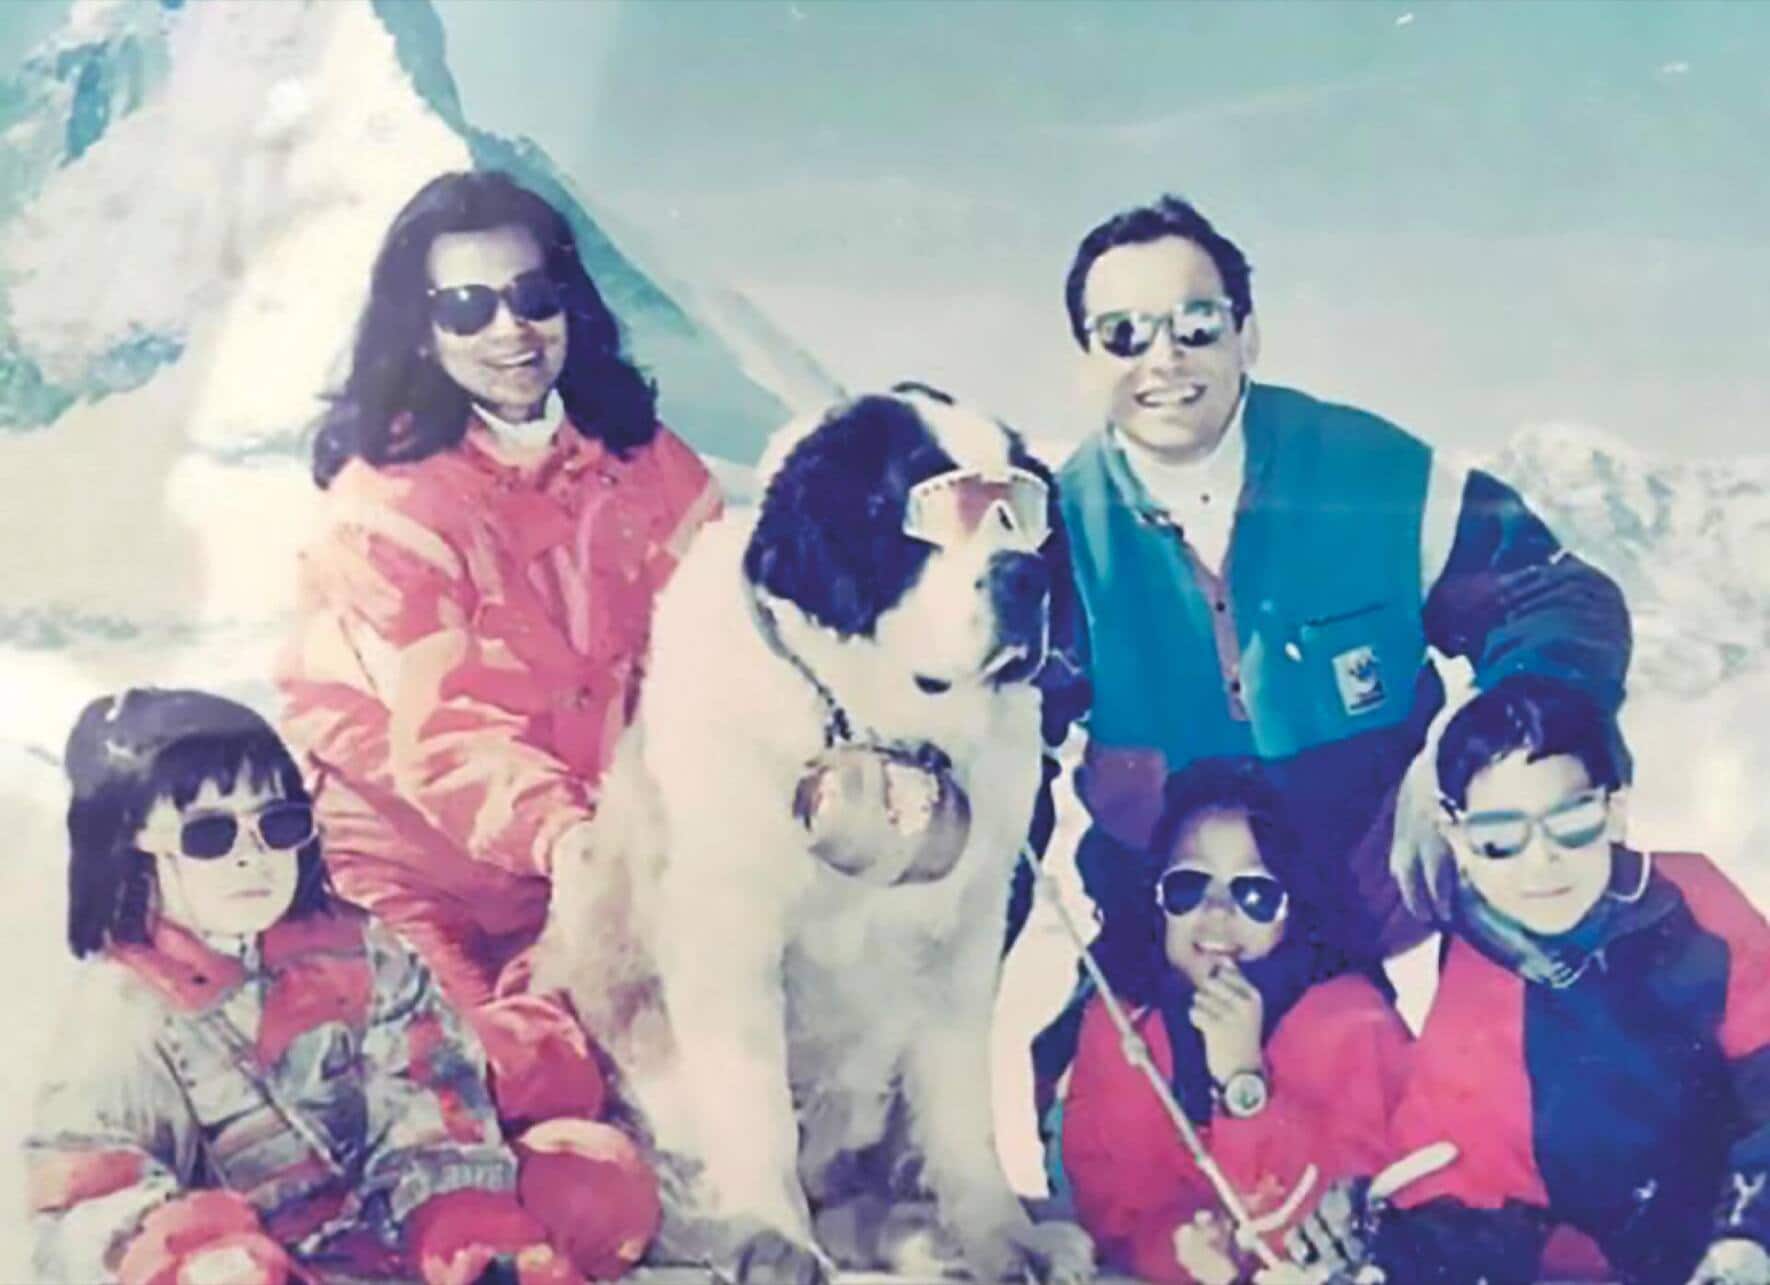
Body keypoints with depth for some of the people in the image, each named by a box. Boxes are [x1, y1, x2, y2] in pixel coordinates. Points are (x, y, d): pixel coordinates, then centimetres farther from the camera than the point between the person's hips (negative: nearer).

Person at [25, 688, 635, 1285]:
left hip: (390, 1221, 4)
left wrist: (454, 1204, -18)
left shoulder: (352, 949, 4)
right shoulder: (123, 1006, -4)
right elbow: (85, 1201, -9)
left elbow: (429, 1095, 0)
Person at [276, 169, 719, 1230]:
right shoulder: (385, 499, -11)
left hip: (599, 844, 4)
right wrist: (559, 835, -40)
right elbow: (441, 728, -22)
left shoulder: (643, 463, 2)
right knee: (534, 1076, -24)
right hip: (419, 852, -4)